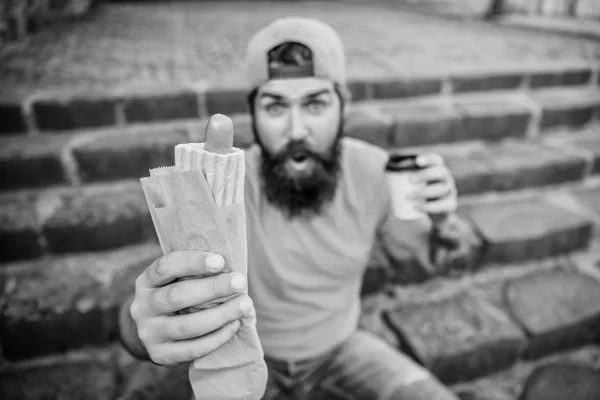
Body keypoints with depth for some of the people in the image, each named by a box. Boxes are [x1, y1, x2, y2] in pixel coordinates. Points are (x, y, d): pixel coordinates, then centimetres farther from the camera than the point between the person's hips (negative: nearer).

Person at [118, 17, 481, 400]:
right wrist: (150, 323, -60)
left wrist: (444, 222, -29)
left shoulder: (372, 170, -19)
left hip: (340, 344, 2)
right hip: (250, 356, -1)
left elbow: (439, 257, -5)